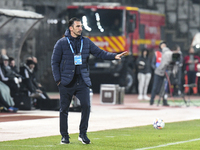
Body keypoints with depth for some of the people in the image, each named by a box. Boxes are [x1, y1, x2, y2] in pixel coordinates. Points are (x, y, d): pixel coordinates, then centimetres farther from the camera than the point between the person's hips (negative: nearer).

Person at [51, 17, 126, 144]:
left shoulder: (86, 42, 10)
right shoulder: (62, 43, 0)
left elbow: (99, 53, 8)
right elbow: (55, 62, 1)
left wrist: (114, 56, -8)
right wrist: (58, 79, -6)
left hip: (82, 80, 2)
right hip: (67, 81, -2)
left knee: (86, 105, -9)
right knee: (64, 109, 2)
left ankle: (83, 134, 3)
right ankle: (64, 136, 12)